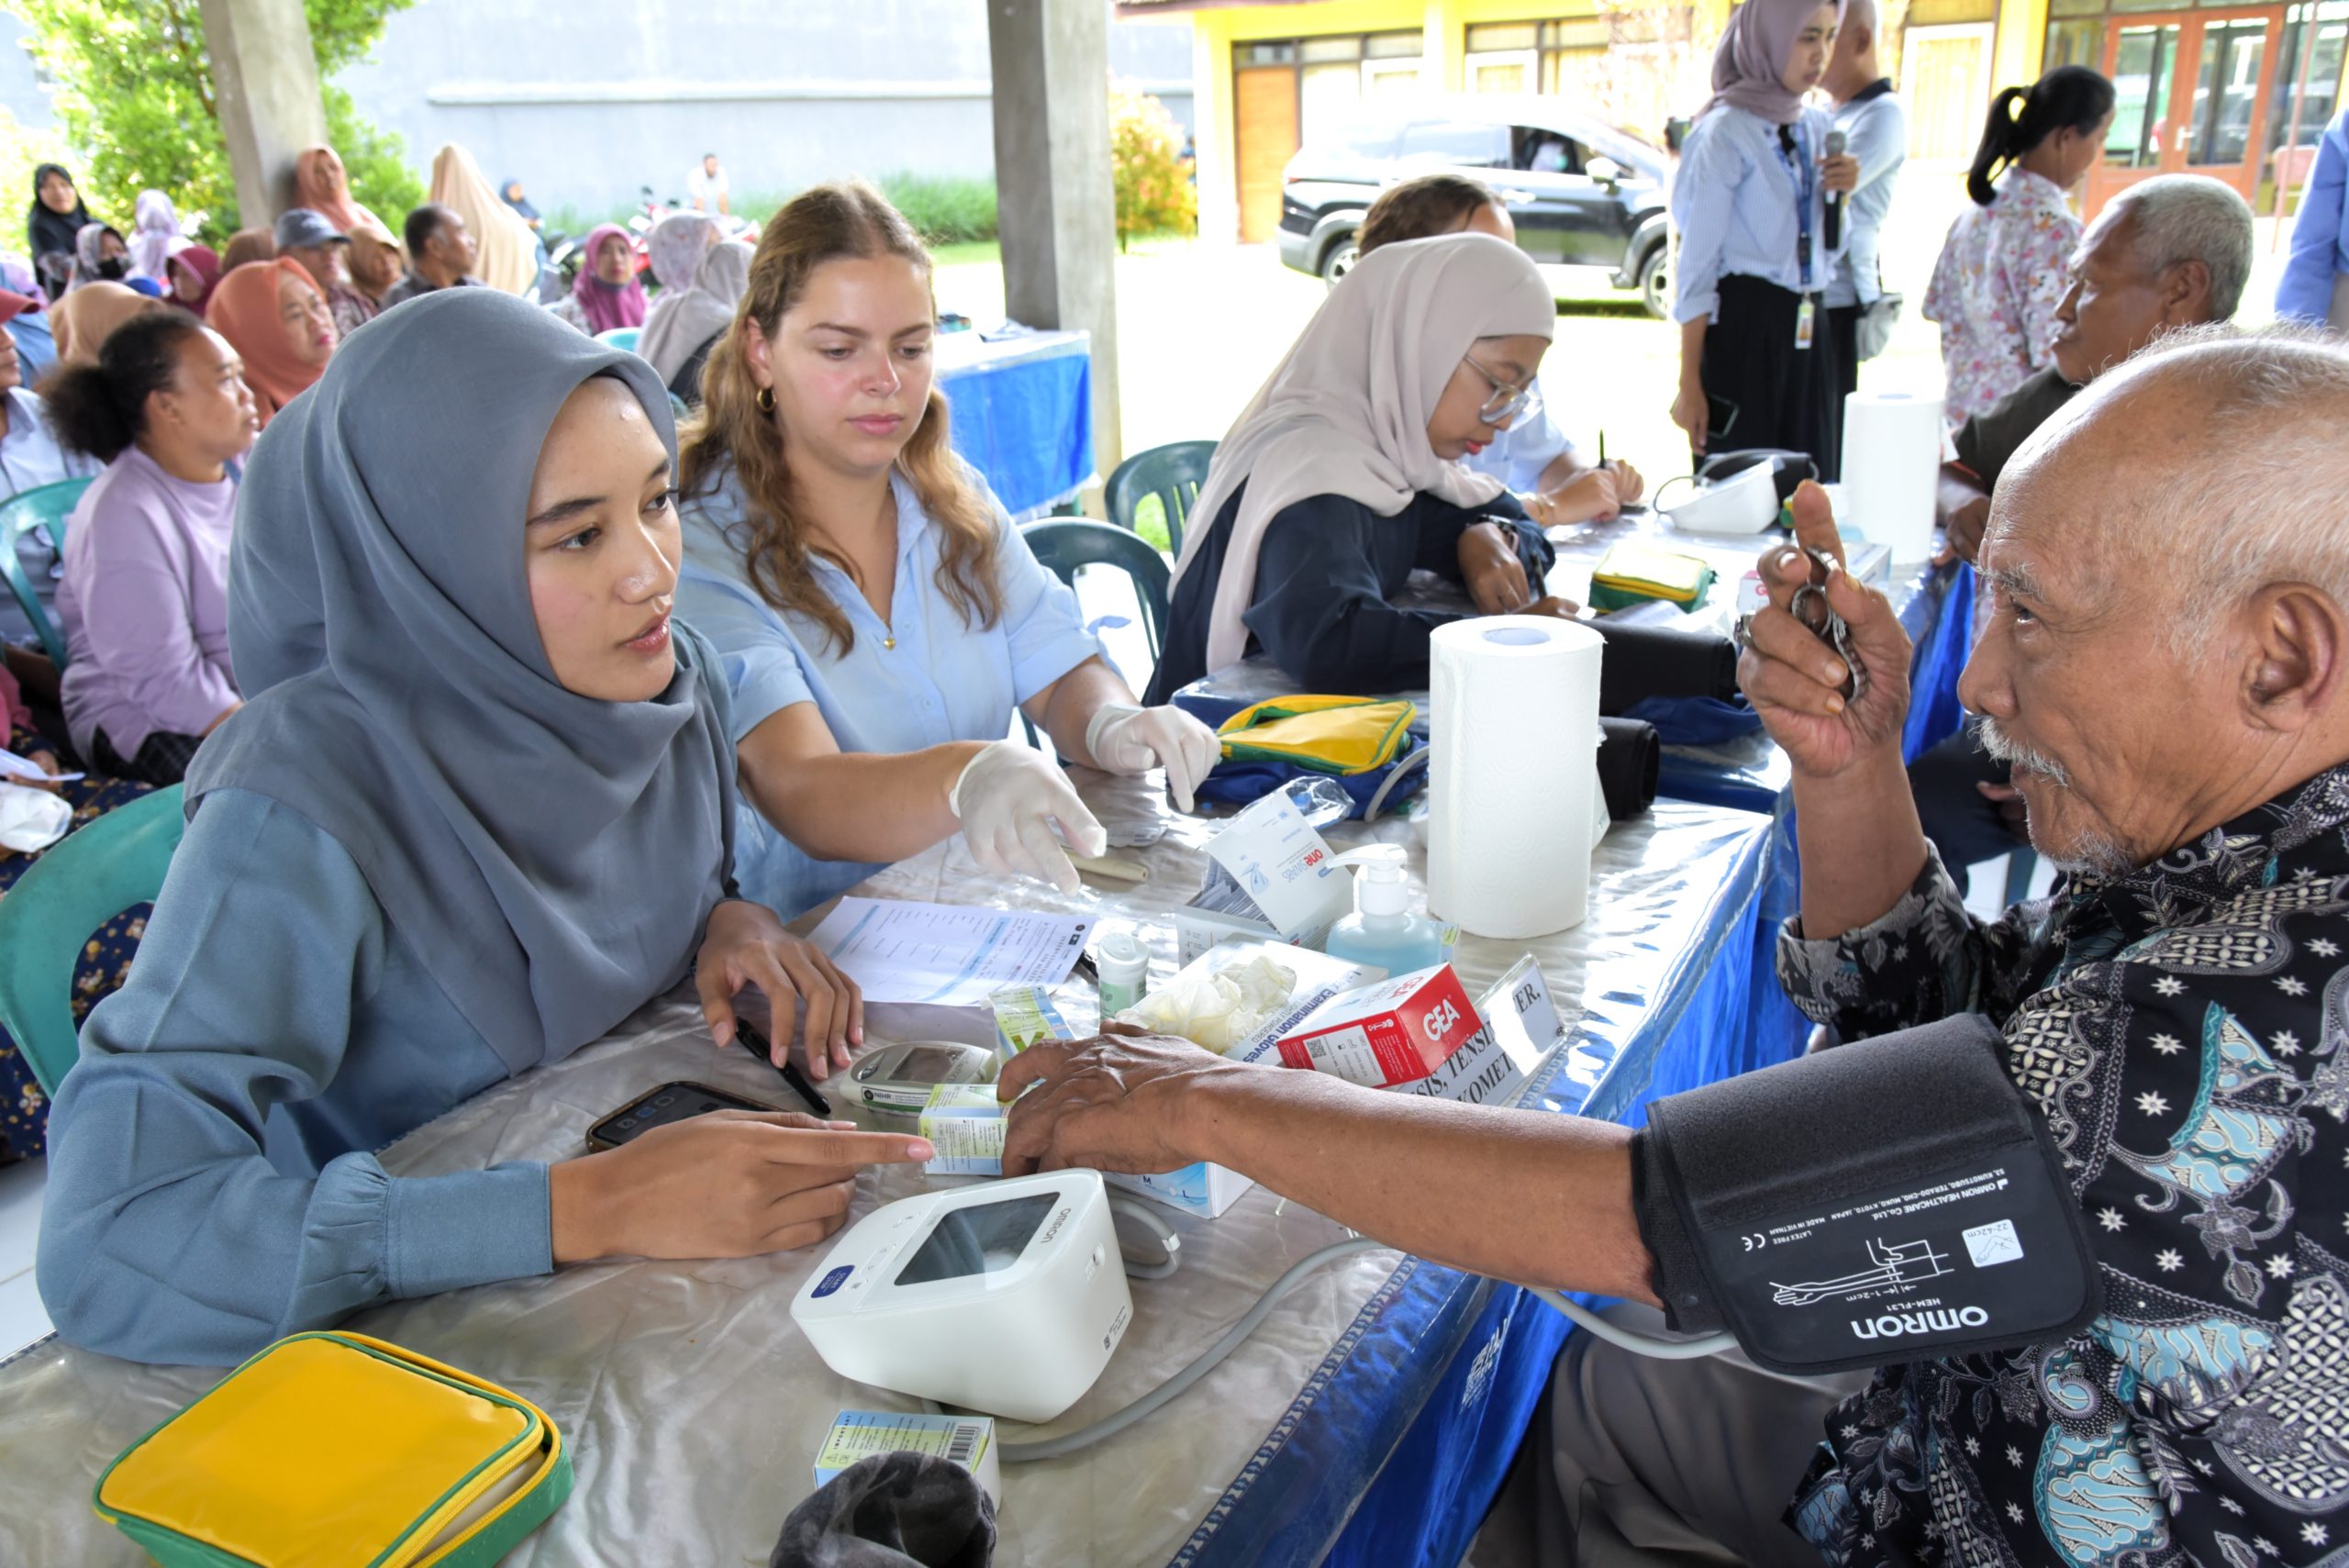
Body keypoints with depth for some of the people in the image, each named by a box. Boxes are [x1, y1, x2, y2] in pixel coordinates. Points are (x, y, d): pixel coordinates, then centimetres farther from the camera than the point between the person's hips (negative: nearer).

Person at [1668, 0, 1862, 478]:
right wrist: (1690, 384, -15)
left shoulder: (1818, 128, 13)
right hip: (1743, 330, -7)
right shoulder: (1726, 133, -7)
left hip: (1808, 332, 7)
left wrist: (1841, 194, 0)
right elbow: (1696, 264, -10)